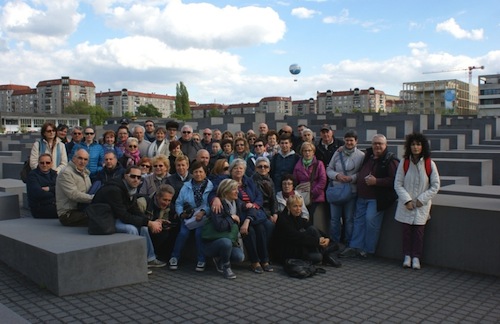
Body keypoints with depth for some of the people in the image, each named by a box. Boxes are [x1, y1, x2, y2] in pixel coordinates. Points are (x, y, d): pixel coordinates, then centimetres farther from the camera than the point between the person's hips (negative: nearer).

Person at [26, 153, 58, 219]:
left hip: (54, 204, 6)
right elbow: (38, 193, -14)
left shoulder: (54, 174, 16)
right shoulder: (32, 175, 0)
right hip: (40, 207, -6)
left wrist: (49, 189, -10)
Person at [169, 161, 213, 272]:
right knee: (183, 232, -23)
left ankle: (201, 260, -9)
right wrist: (182, 213, -9)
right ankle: (174, 258, -4)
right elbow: (178, 203, 10)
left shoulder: (210, 187, 5)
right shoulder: (186, 186, 15)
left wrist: (203, 212, -22)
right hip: (188, 216, 2)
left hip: (204, 216, -2)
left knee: (199, 232, -27)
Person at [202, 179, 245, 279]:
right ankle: (226, 268, -10)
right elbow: (220, 226, -30)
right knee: (226, 242, -37)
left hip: (231, 239, 6)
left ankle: (219, 259, 12)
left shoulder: (237, 203, 2)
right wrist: (232, 217, -17)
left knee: (239, 257, -21)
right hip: (212, 242, -6)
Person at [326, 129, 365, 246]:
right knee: (334, 219, 8)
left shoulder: (361, 155, -3)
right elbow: (329, 169, 9)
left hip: (351, 192, -3)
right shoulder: (338, 153, 6)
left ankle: (347, 244, 21)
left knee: (349, 219, 8)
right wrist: (337, 175, -9)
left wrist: (351, 178, -18)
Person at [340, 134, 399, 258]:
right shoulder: (368, 156, 13)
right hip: (362, 196, 8)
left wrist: (376, 181, -22)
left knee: (371, 220, -11)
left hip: (377, 198, -8)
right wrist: (358, 181, 12)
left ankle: (368, 250, 3)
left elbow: (394, 180, -19)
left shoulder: (390, 160, -10)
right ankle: (355, 247, 12)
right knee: (359, 220, 6)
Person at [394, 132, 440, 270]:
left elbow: (435, 185, 0)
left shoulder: (430, 164, -4)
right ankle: (407, 256, 15)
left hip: (422, 205, -1)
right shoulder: (404, 163, -2)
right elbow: (398, 184, -1)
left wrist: (422, 199, -7)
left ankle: (416, 257, 9)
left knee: (419, 230, -3)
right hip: (406, 204, 1)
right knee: (406, 230, 1)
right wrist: (407, 200, -10)